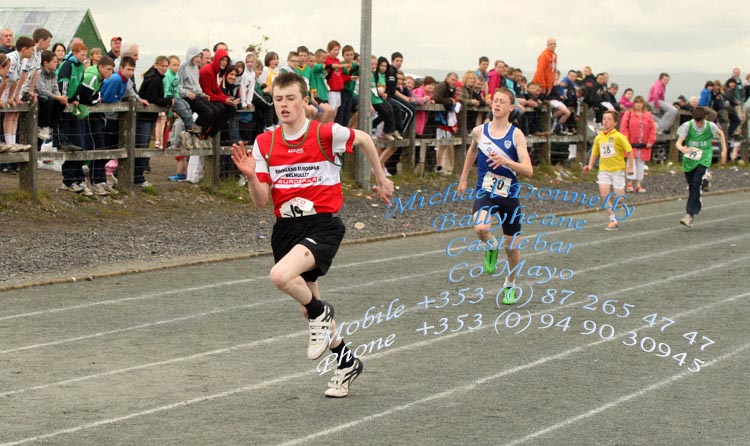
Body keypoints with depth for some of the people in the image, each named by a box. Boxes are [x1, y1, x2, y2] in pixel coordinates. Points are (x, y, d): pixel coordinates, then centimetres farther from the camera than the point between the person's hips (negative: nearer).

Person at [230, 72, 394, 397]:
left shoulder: (326, 134, -12)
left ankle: (319, 313, -2)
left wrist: (381, 178, 18)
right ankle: (346, 362, 38)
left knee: (280, 275, -33)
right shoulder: (264, 144, 1)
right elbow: (261, 202, 1)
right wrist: (251, 175, -17)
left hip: (323, 225, -6)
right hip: (286, 228, 6)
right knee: (309, 306, 15)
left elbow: (364, 139, 9)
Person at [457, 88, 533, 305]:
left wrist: (506, 161, -33)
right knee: (480, 229, -30)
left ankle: (510, 284, 36)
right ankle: (492, 246, 6)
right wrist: (463, 179, 26)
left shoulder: (516, 135, -8)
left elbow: (528, 171, -16)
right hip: (485, 192, 0)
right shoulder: (479, 131, -1)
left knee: (511, 245, 9)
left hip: (509, 195, 0)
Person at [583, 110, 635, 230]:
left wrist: (630, 167, -10)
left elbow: (629, 151, -8)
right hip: (604, 170, 4)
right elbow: (594, 153, 16)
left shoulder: (618, 136, -10)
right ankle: (612, 220, -6)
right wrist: (590, 165, 2)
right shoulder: (599, 137, 5)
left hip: (617, 170, -4)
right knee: (604, 194, -11)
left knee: (619, 196, 0)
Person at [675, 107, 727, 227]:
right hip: (689, 159, 2)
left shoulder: (710, 126, -8)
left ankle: (689, 214, -25)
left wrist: (724, 150, 12)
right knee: (691, 186, 10)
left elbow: (721, 134, 14)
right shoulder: (687, 126, -11)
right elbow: (678, 142, -17)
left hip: (703, 159, -2)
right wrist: (682, 149, -40)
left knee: (696, 183, -19)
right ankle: (697, 207, 38)